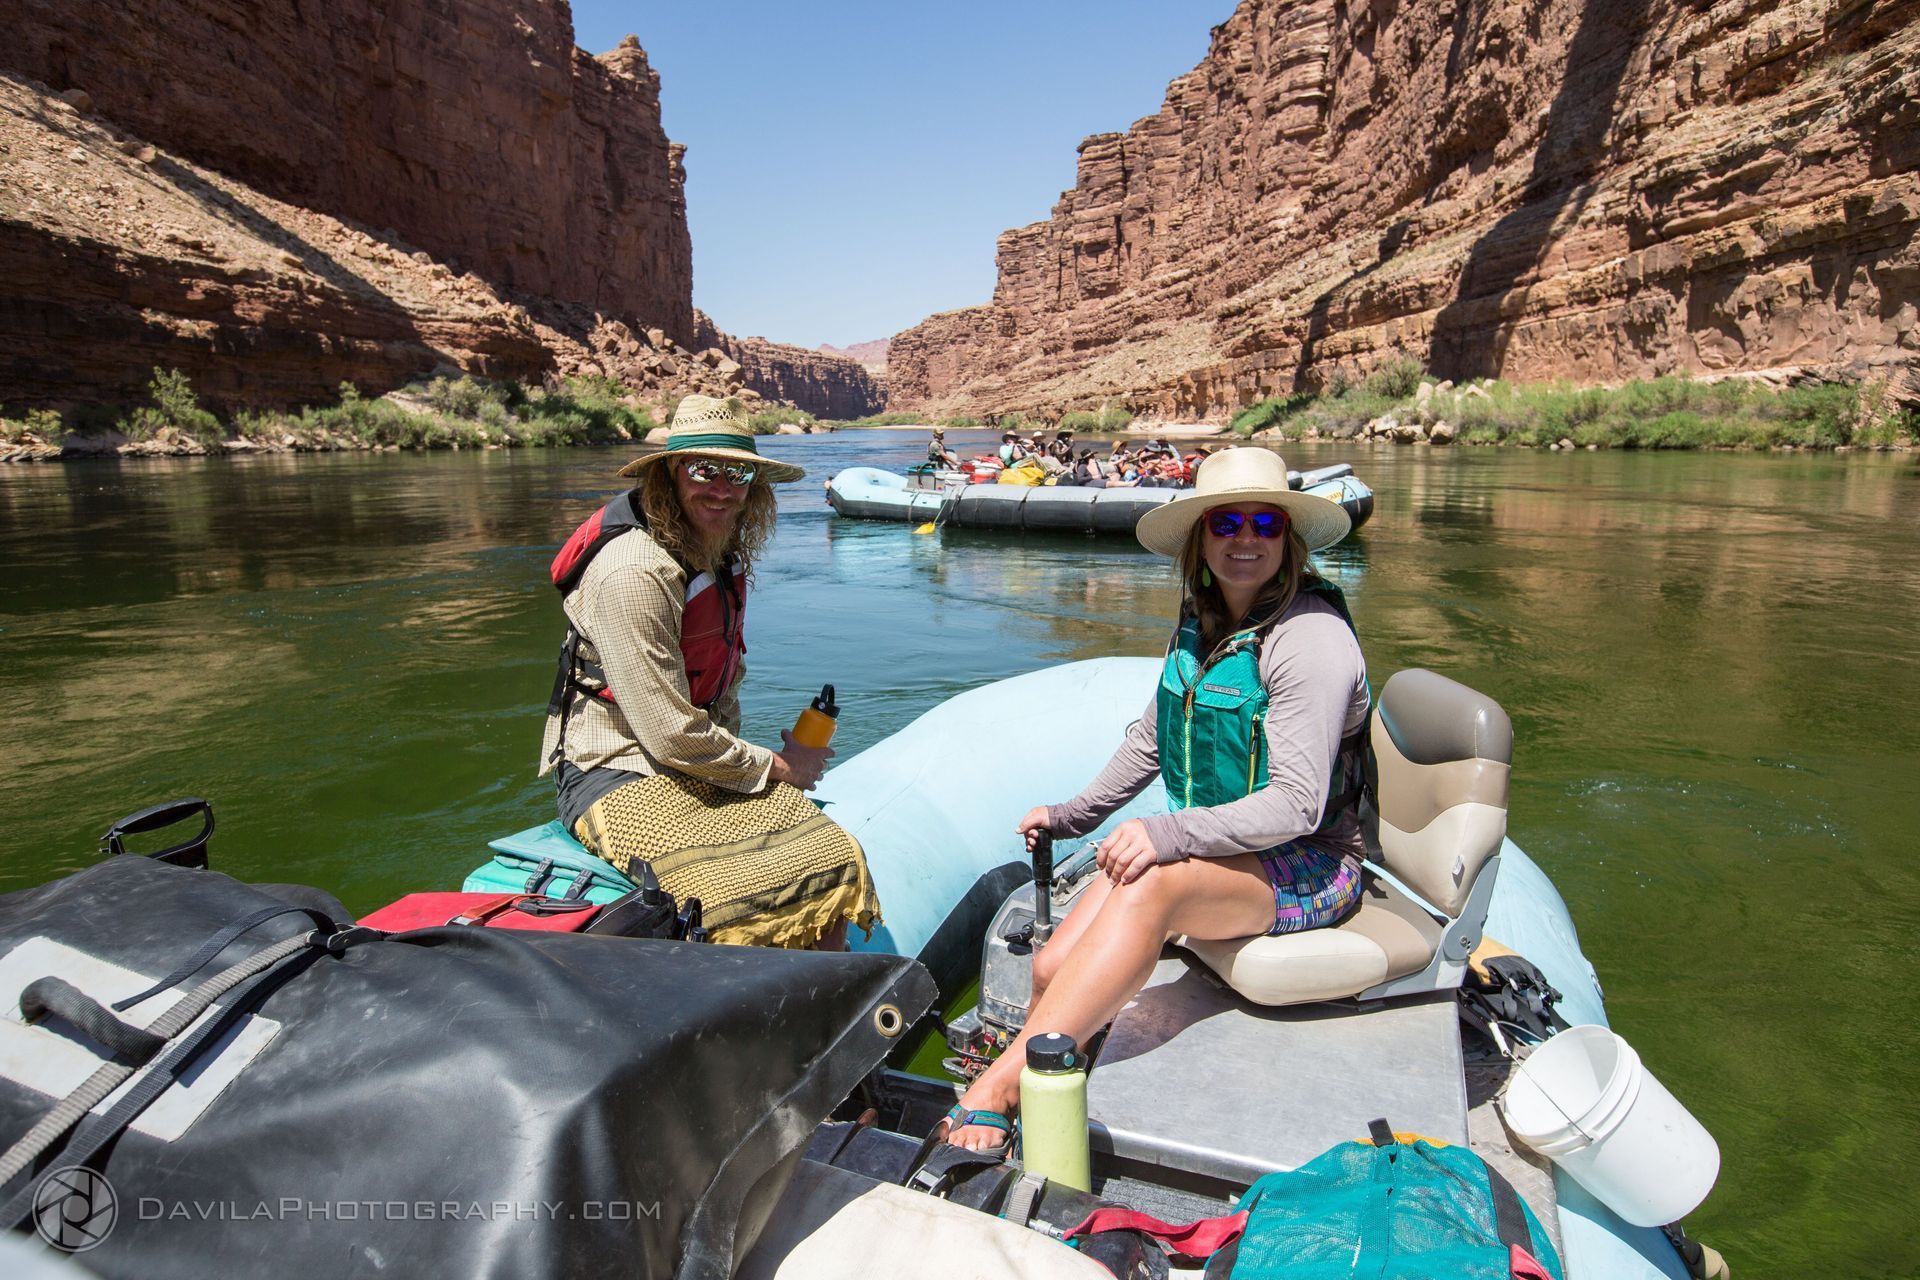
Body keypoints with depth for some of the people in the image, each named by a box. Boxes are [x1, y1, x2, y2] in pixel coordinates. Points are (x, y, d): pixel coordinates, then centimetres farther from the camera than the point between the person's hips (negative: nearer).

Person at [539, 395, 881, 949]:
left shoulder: (722, 554, 5)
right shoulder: (634, 572, -23)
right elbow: (672, 736, -22)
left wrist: (733, 755, 0)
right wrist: (776, 767, -9)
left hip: (705, 764, 8)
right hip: (620, 779, -7)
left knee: (839, 861, -11)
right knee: (749, 902, -27)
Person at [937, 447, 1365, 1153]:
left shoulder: (1311, 637, -17)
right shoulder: (1202, 621, 7)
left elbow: (1296, 804, -23)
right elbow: (1152, 735, 19)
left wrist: (1168, 832, -32)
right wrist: (1074, 814, 17)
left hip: (1306, 867, -7)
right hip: (1213, 851, 7)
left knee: (1151, 886, -36)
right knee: (1052, 966, -14)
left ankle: (998, 1087, -34)